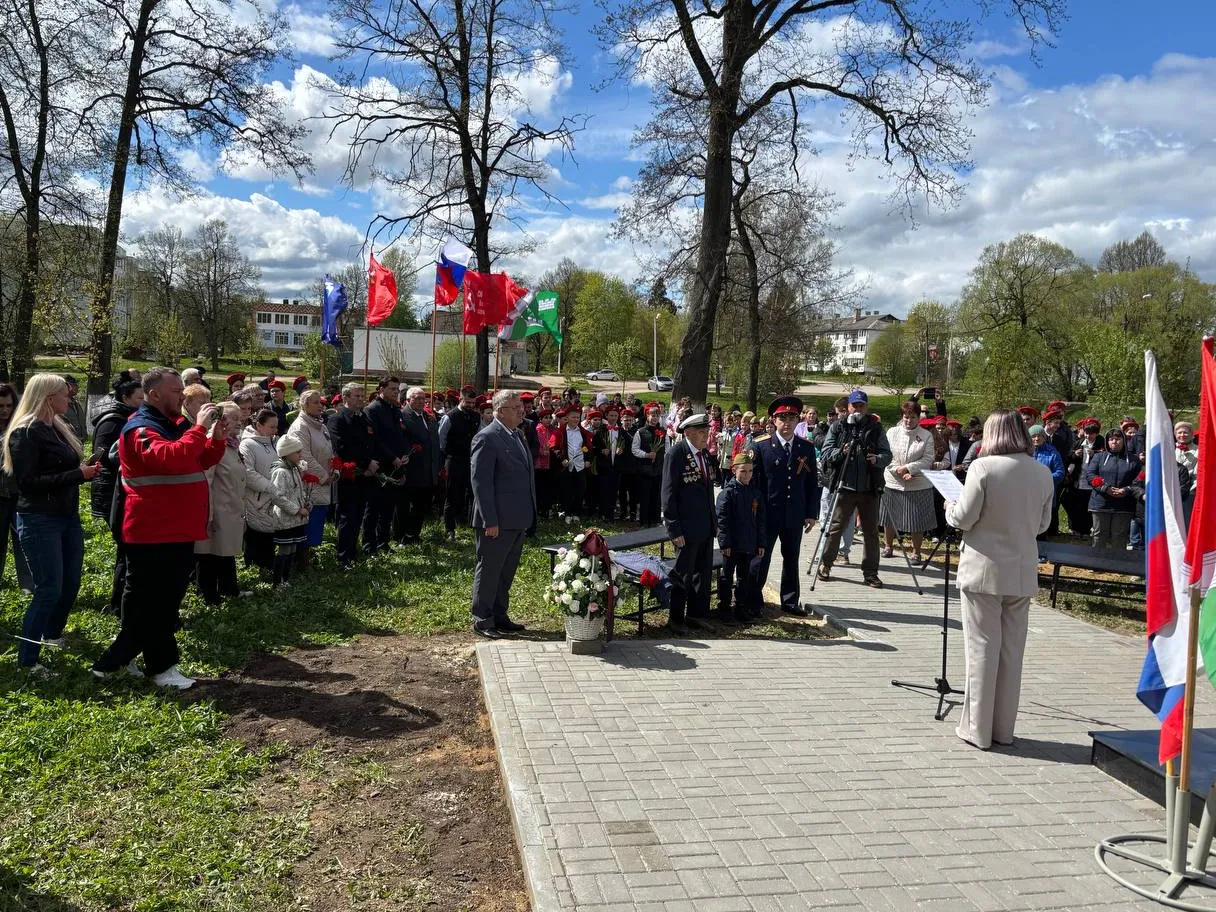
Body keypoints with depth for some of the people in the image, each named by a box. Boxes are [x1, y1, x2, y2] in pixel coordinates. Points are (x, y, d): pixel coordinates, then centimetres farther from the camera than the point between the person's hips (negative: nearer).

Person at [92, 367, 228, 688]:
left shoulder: (173, 424, 15)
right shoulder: (141, 428, -15)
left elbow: (201, 461, 19)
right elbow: (170, 458, -34)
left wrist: (216, 439, -1)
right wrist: (199, 428, -29)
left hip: (177, 530, 10)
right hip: (153, 533, -10)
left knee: (167, 599, 17)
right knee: (154, 602, 0)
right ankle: (160, 667, 10)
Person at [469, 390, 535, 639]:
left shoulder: (517, 434, 13)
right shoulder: (487, 438, -15)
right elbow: (481, 482, -18)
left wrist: (529, 513, 16)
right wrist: (490, 521, -21)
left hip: (518, 518, 9)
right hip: (498, 520, -9)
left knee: (507, 570, 17)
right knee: (489, 569, 4)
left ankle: (500, 616, 29)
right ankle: (482, 620, 15)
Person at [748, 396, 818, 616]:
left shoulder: (807, 447, 4)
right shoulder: (760, 446, -5)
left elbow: (812, 482, 7)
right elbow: (752, 480, -3)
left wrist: (812, 513, 4)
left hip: (795, 514, 3)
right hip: (767, 513, -3)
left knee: (791, 559, 12)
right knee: (761, 557, 7)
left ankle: (790, 601, 23)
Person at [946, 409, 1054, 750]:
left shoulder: (983, 467, -14)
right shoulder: (1042, 473, 2)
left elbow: (963, 519, -12)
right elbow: (1043, 523, 11)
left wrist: (950, 508, 8)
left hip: (983, 570, -4)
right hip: (1022, 572, 5)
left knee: (982, 649, 3)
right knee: (1012, 651, 13)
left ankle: (978, 729, 10)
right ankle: (1003, 728, 23)